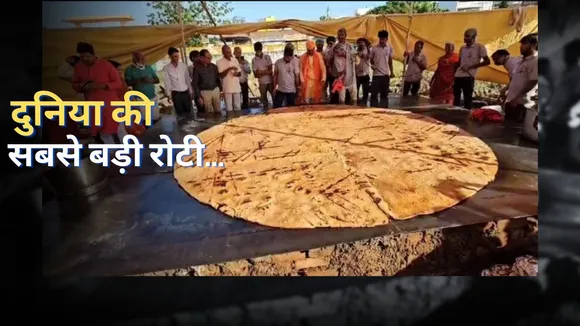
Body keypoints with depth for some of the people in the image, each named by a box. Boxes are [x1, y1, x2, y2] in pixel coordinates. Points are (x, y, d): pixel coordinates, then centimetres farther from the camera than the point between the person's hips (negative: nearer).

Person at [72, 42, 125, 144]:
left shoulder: (106, 65, -10)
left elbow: (118, 83, -8)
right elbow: (74, 84, 13)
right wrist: (83, 87, -11)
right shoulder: (78, 67, 3)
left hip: (109, 104, -5)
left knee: (116, 130, -4)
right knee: (98, 133, 11)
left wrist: (103, 85, -24)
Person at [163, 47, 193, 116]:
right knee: (180, 113, 4)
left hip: (185, 92, 2)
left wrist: (191, 92, 7)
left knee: (189, 111, 8)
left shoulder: (183, 65, 2)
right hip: (176, 94, -2)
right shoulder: (166, 68, -5)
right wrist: (169, 95, -8)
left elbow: (188, 79, 7)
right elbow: (167, 82, -5)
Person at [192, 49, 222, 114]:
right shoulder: (197, 69, -9)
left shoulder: (214, 66, 3)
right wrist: (198, 97, -10)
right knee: (209, 113, 3)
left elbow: (218, 78, 13)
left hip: (215, 90, 4)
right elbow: (195, 84, -8)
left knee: (218, 111, 8)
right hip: (205, 92, -4)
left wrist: (220, 90, 10)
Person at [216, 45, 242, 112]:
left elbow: (240, 73, 13)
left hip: (236, 87, 4)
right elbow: (221, 75, -12)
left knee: (238, 107, 10)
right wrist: (229, 69, -23)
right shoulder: (219, 62, -5)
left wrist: (237, 73, -9)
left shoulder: (235, 61, 9)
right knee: (229, 108, -1)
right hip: (227, 88, -4)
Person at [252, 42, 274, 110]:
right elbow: (256, 75, -6)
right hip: (262, 83, 0)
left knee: (274, 97, 1)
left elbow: (271, 70, -3)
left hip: (270, 81, 0)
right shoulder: (254, 60, -2)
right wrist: (266, 71, -15)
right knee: (264, 99, 7)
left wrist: (261, 72, -12)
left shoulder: (267, 57, 0)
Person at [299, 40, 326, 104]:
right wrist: (302, 81, -6)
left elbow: (323, 68, 1)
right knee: (306, 100, -2)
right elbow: (301, 70, 3)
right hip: (306, 81, 0)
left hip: (317, 81, 0)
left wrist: (323, 80, -10)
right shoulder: (303, 57, 3)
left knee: (317, 100, 2)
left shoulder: (319, 56, 4)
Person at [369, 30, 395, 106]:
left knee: (384, 94, 8)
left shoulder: (390, 48, 3)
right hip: (376, 74, -2)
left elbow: (390, 61, 10)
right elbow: (371, 59, 8)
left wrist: (392, 72, 6)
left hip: (386, 74, 2)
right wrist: (372, 65, -12)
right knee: (374, 93, -3)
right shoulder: (374, 48, -4)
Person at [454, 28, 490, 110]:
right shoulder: (462, 48, 16)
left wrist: (471, 67, -13)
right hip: (458, 75, 6)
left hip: (468, 76, -6)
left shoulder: (480, 47, -1)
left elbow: (487, 61, -5)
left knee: (467, 98, -5)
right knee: (456, 98, 8)